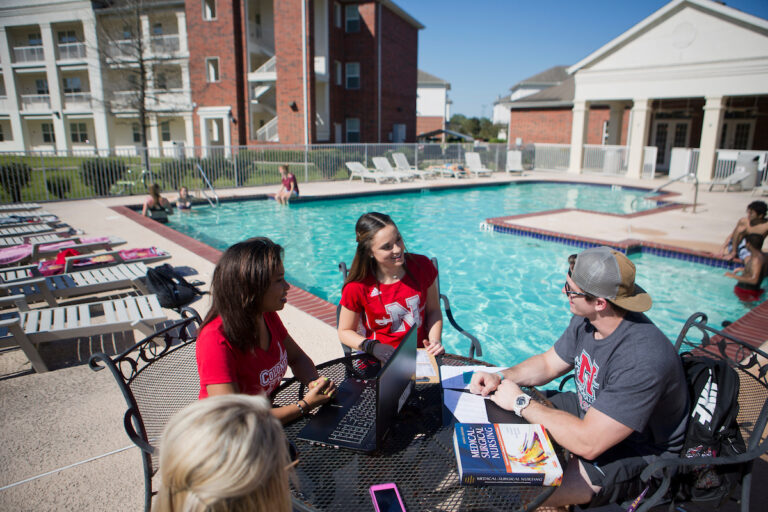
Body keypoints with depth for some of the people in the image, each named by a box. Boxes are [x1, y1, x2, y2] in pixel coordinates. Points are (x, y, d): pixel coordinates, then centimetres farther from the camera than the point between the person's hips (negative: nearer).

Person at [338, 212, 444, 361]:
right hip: (381, 360, -2)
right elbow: (345, 332, 2)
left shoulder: (422, 266, -2)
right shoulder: (358, 286, -12)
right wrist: (373, 347, -15)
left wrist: (435, 341, -5)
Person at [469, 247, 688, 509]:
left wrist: (521, 402, -26)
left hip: (638, 455, -8)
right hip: (590, 414, 8)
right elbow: (548, 364, 7)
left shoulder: (643, 358, -36)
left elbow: (587, 443, -35)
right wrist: (501, 377, -11)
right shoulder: (585, 321, -9)